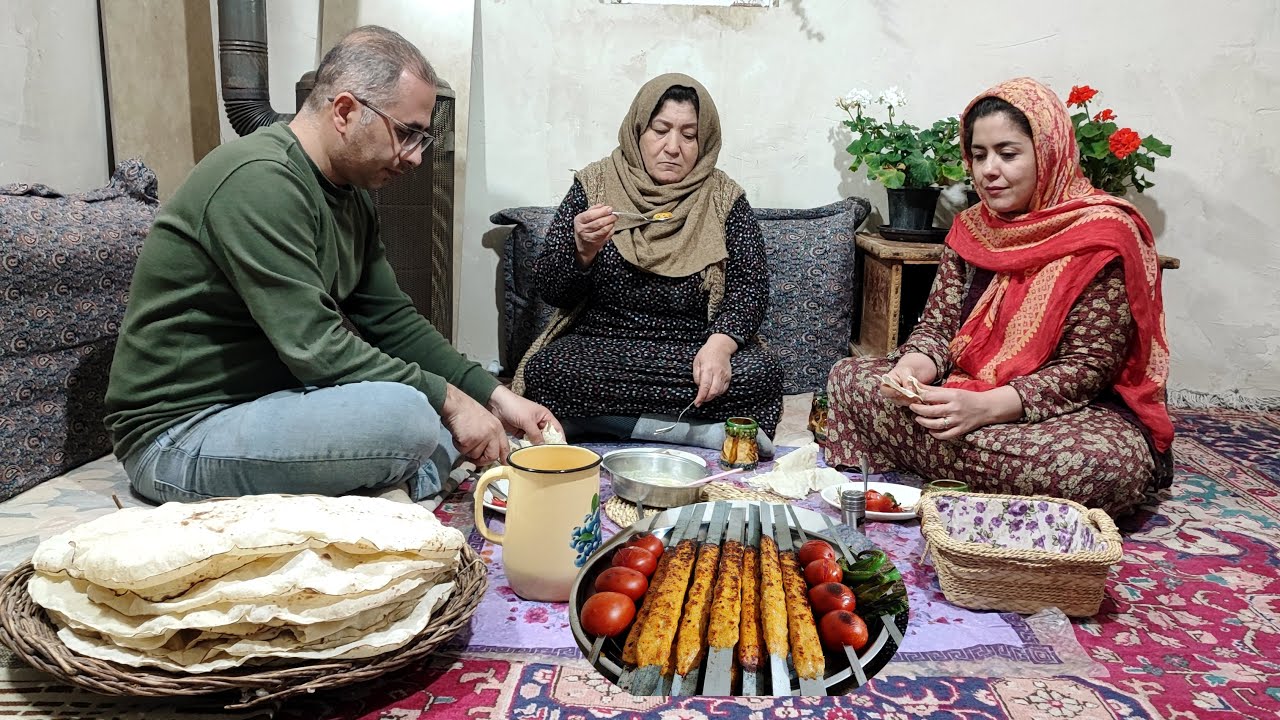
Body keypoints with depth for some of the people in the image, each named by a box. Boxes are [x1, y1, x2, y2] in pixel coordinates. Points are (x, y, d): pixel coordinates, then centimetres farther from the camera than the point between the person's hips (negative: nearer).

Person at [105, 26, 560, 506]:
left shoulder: (350, 196, 8)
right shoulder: (259, 181, -22)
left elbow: (392, 319, 8)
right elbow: (314, 346, -27)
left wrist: (494, 396, -2)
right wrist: (449, 402, -20)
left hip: (271, 400, 10)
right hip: (178, 436, -9)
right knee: (405, 416, -30)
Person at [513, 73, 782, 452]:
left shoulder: (725, 198, 6)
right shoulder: (595, 185, 4)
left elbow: (750, 285, -4)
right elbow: (550, 290, 2)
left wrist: (719, 344, -24)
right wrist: (583, 250, -20)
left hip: (698, 349, 0)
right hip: (600, 345, 1)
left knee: (760, 374, -28)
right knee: (546, 371, -30)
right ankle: (707, 431, -25)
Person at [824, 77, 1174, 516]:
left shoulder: (1101, 237, -12)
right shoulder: (972, 230, 7)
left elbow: (1090, 366, -16)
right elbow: (938, 326, 5)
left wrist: (989, 406, -29)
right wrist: (915, 365, -20)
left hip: (1076, 408, -5)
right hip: (969, 393, 5)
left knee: (1113, 465, -39)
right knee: (849, 377, -9)